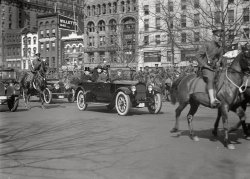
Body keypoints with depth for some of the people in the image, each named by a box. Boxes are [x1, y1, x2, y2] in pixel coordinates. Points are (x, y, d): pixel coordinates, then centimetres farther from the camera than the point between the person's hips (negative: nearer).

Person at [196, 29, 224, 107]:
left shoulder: (220, 48, 15)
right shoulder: (207, 45, -3)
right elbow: (199, 56, -6)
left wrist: (218, 64, 7)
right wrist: (205, 65, -13)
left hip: (215, 68, 8)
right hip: (205, 68, -8)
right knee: (210, 79, -33)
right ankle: (212, 100, -48)